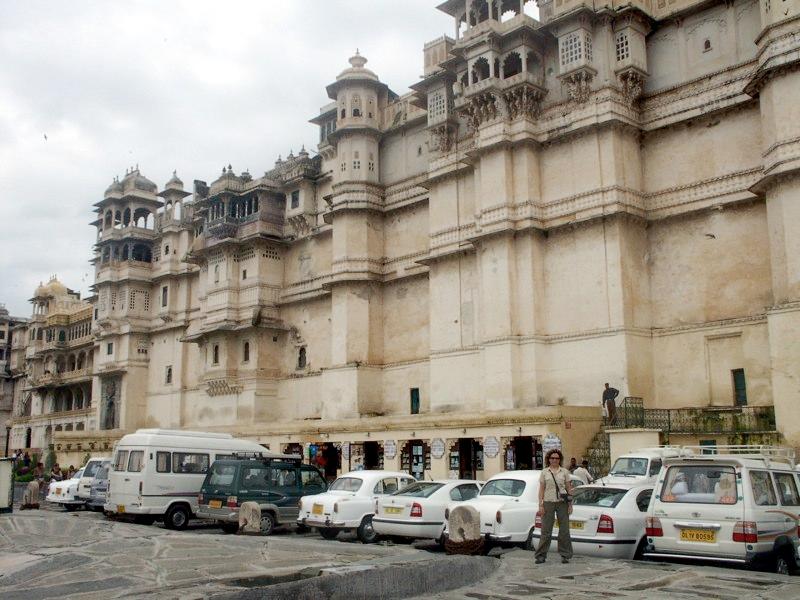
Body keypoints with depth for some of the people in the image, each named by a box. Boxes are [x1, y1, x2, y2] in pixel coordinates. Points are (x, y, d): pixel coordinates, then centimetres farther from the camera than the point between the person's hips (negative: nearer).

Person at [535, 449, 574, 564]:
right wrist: (540, 504, -3)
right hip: (548, 502, 0)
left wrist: (570, 504, 1)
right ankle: (541, 555, 7)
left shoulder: (564, 472, 6)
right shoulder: (544, 472, 6)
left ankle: (565, 555, 14)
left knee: (564, 530, 4)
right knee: (546, 530, 1)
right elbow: (541, 489, 5)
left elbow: (569, 488, 7)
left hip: (562, 503, 0)